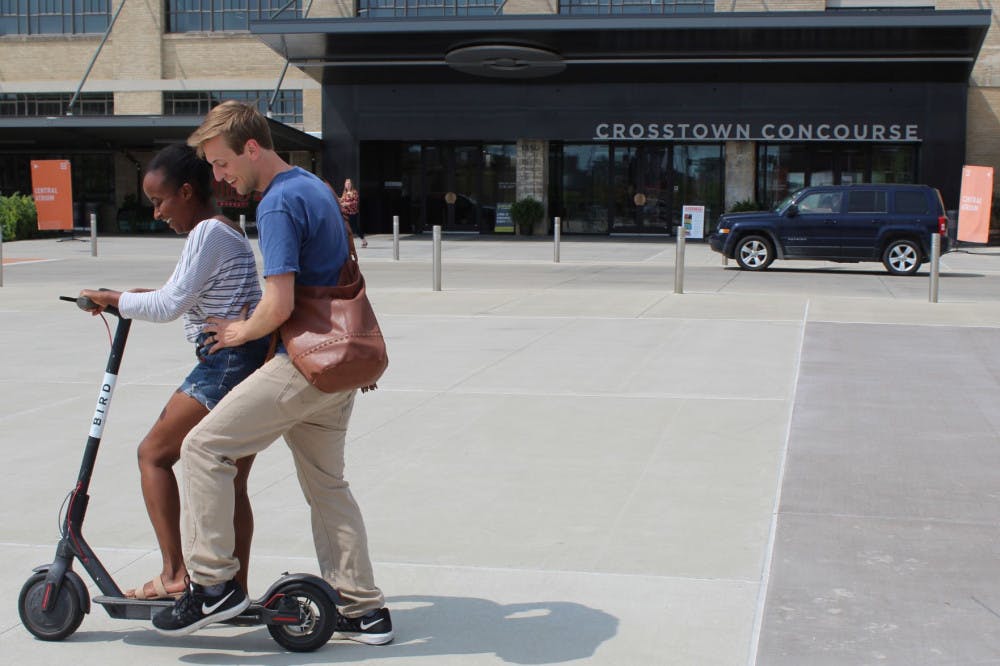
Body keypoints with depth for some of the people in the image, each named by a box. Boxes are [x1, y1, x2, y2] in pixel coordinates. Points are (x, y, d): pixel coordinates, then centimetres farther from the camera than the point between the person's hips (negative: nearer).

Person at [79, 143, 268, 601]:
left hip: (227, 365, -10)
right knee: (232, 484, 12)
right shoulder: (230, 231, 19)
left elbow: (169, 306, -15)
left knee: (154, 453, 0)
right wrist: (137, 298, 19)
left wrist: (113, 299, -1)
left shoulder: (208, 233, -12)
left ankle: (173, 575, -2)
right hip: (254, 364, 10)